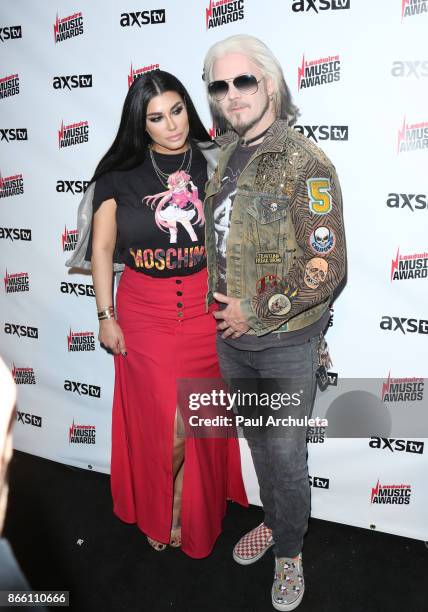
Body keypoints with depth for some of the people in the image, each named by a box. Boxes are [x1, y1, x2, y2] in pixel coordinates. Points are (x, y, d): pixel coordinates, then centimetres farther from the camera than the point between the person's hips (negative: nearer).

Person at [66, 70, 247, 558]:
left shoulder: (212, 162, 2)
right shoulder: (121, 172, -1)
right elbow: (102, 247, 2)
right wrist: (106, 316, 0)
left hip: (205, 307, 2)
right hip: (145, 310, -1)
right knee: (166, 421, 4)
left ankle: (189, 513, 37)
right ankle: (158, 513, 35)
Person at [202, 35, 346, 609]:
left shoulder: (306, 164, -16)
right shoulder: (223, 158, 5)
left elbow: (325, 270, -20)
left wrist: (255, 311, -17)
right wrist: (220, 304, 10)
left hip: (287, 342, -6)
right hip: (232, 338, 6)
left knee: (286, 455, 8)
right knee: (256, 441, 22)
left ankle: (289, 552, 34)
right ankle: (273, 520, 47)